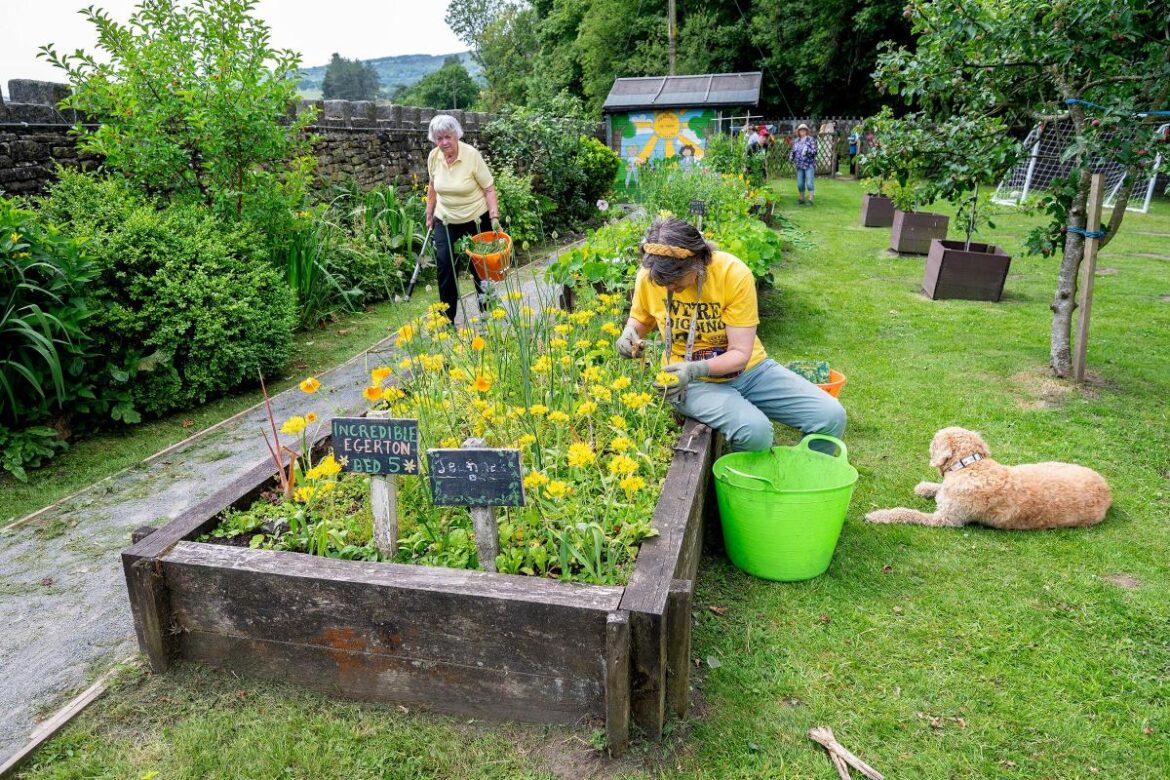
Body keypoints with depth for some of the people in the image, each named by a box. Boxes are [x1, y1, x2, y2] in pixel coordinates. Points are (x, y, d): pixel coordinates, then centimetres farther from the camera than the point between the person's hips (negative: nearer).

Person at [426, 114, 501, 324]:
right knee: (445, 267, -4)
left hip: (476, 219, -3)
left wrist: (495, 218, -23)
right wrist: (429, 214, 17)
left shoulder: (472, 155, -18)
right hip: (446, 221, 3)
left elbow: (489, 189, -15)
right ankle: (447, 318, 4)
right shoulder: (433, 157, -5)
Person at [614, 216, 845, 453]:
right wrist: (629, 333, -13)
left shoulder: (734, 273, -19)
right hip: (693, 381, -1)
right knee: (753, 430, -32)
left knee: (831, 416, -12)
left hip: (749, 369, 1)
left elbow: (740, 354, -18)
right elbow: (640, 318, 11)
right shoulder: (648, 276, -12)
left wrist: (696, 368, -34)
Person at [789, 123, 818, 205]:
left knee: (809, 183, -9)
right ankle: (801, 199, 22)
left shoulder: (811, 140, -4)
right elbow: (793, 151, 20)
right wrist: (791, 155, -1)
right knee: (800, 184, 8)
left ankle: (810, 199, -1)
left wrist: (807, 151, -28)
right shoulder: (796, 141, 11)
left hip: (809, 165, -5)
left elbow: (814, 151, -9)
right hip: (799, 166, 5)